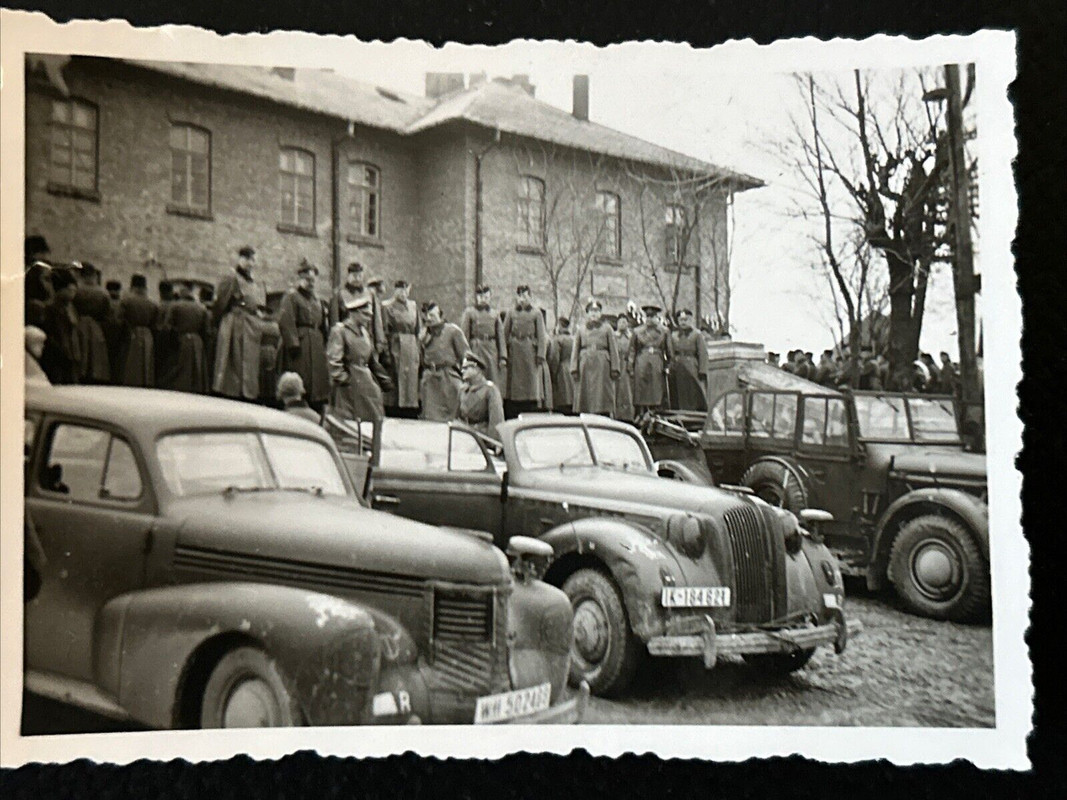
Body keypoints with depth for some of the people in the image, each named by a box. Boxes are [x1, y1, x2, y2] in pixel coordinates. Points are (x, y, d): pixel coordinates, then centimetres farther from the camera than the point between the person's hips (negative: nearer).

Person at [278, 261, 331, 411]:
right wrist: (293, 343, -21)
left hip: (316, 347, 8)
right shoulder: (291, 296, -5)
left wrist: (324, 344, 13)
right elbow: (285, 322, -15)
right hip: (300, 344, -8)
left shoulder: (316, 299, 19)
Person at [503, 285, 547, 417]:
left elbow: (542, 335, 1)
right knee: (514, 385, 2)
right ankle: (512, 417, 6)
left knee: (531, 384, 0)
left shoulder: (536, 313, 4)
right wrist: (504, 353, -2)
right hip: (514, 352, 1)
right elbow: (505, 334, 7)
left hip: (530, 351, -1)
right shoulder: (511, 313, 8)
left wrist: (541, 354, -7)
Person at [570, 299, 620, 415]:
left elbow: (613, 350, 5)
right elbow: (575, 350, 10)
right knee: (585, 399, -3)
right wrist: (574, 369, -1)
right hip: (585, 367, 1)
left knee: (603, 396, -7)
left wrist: (615, 369, -5)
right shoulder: (580, 329, 14)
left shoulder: (607, 328, 10)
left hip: (602, 367, -1)